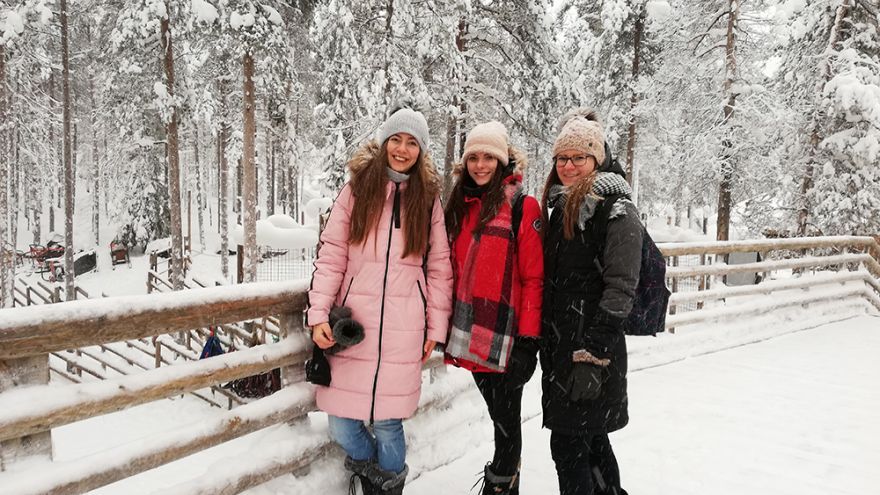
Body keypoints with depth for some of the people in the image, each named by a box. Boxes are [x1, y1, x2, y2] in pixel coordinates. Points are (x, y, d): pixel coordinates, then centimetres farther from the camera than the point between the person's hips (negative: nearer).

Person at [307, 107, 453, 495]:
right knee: (342, 427, 3)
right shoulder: (357, 189, 6)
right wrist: (319, 313, -7)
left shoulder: (428, 198, 7)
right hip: (353, 321, 1)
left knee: (386, 423, 3)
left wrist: (436, 326, 4)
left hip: (403, 328, 0)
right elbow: (331, 255, 2)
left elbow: (439, 267, 7)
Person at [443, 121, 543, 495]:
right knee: (498, 411, 18)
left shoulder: (522, 206, -6)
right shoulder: (460, 205, 12)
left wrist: (529, 338, -15)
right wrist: (448, 325, 15)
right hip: (471, 334, 6)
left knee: (505, 414, 5)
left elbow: (534, 277, -11)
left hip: (505, 334, -5)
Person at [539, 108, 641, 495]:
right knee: (591, 439, 19)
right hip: (558, 343, 8)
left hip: (593, 347, -8)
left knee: (568, 445, -3)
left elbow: (620, 288, -17)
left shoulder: (617, 211, -11)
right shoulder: (560, 206, 13)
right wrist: (543, 341, 19)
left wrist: (592, 355, -21)